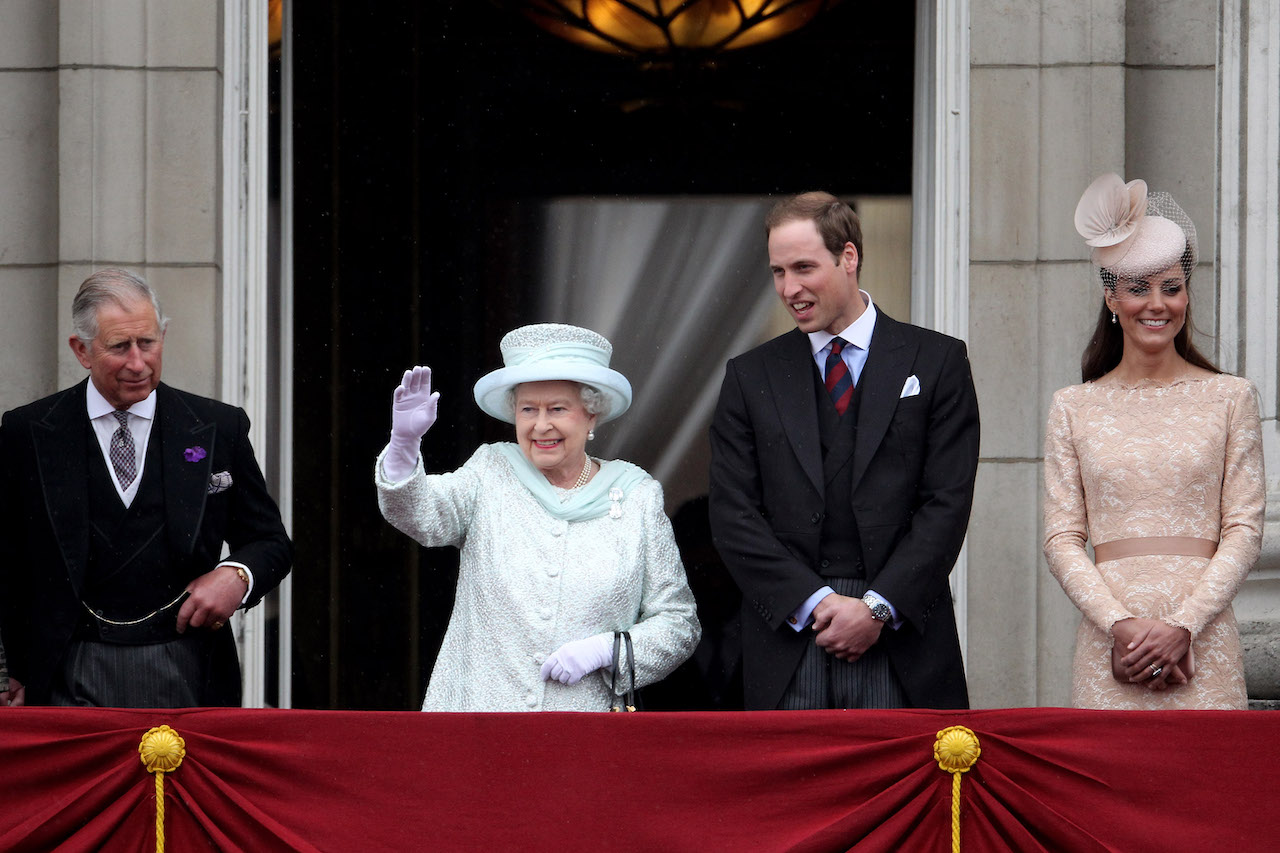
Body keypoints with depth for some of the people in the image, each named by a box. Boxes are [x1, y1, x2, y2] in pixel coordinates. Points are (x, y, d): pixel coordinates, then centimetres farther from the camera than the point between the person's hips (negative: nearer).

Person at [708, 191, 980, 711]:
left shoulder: (936, 362, 6)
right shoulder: (750, 377, 11)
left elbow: (947, 503, 0)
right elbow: (733, 516, 4)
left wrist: (878, 607, -10)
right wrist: (816, 603, -8)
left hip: (902, 645, -1)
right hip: (788, 646, 1)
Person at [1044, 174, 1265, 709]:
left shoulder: (1230, 398, 7)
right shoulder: (1073, 408, 9)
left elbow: (1244, 529, 3)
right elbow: (1062, 539, 5)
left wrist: (1182, 625, -10)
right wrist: (1121, 625, -11)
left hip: (1204, 640, -1)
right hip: (1109, 644, 1)